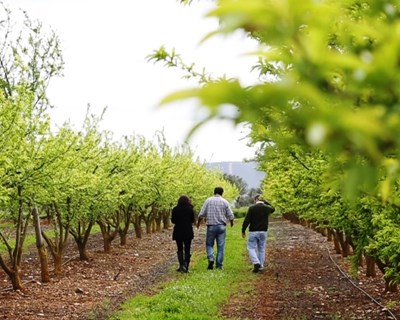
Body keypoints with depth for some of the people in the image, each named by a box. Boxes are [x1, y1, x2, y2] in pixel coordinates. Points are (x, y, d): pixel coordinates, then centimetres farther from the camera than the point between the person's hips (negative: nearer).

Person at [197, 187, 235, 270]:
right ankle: (219, 265, 4)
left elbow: (201, 214, -1)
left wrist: (198, 223, 16)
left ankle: (211, 259, -12)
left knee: (209, 244, 12)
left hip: (211, 226, 0)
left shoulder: (208, 201, 1)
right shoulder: (225, 202, 2)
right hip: (221, 226, 0)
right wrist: (231, 222, 23)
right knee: (221, 246, 4)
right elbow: (230, 215, 2)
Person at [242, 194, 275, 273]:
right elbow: (272, 209, 27)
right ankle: (261, 266, 14)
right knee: (261, 249, 13)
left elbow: (246, 220, -12)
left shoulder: (252, 208, -10)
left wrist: (243, 231, -3)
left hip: (253, 232, -3)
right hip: (263, 232, 3)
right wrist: (265, 201, 22)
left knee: (251, 248, 5)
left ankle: (256, 263, -16)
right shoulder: (267, 208, 1)